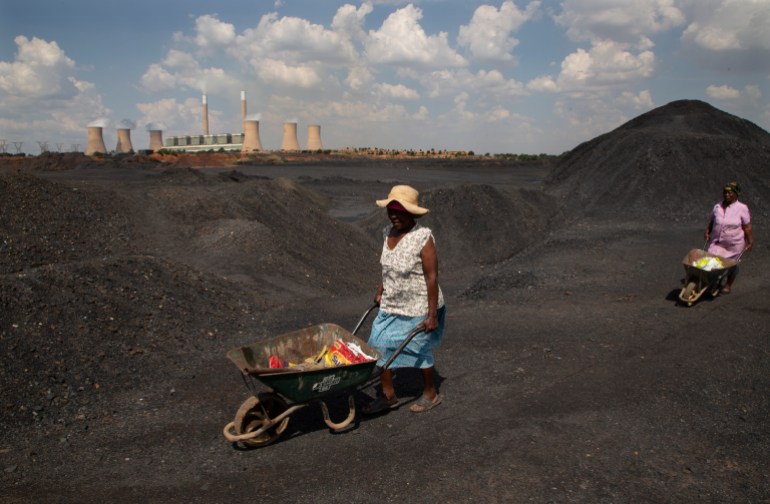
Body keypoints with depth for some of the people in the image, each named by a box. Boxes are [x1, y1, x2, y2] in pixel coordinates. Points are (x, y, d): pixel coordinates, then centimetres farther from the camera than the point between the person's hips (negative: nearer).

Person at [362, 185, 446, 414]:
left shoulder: (423, 238, -23)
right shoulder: (388, 233, -1)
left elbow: (432, 278, -22)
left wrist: (432, 315, -22)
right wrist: (381, 291, 20)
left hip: (419, 309, -7)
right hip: (391, 305, 7)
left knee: (419, 350, 9)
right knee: (380, 345, 5)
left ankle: (431, 394, 33)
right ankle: (388, 395, 22)